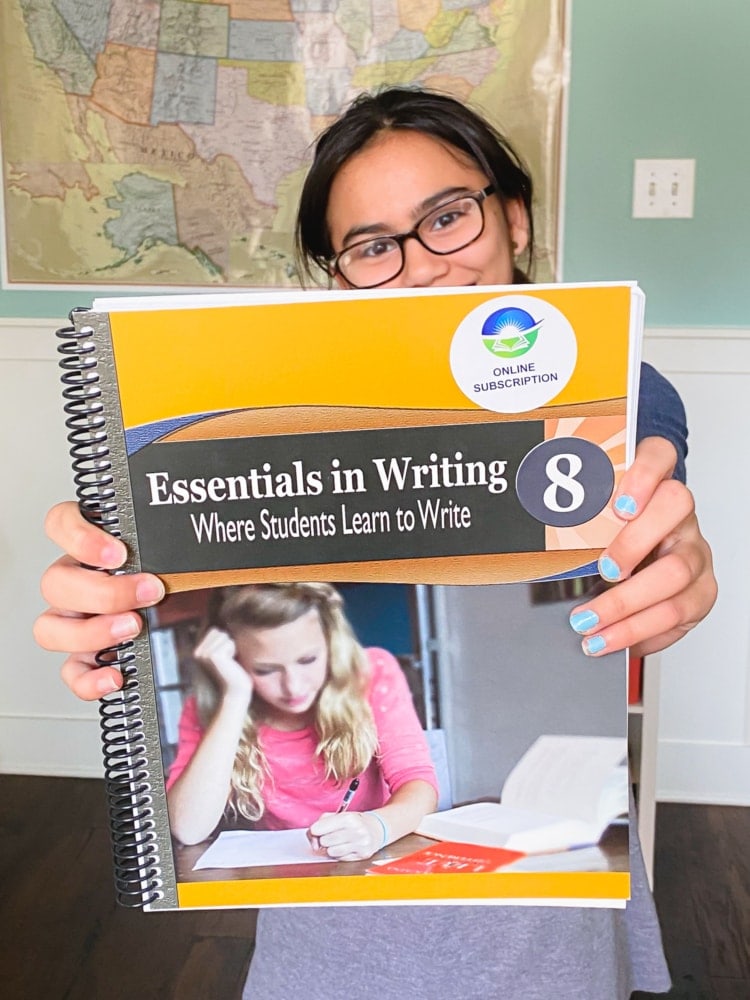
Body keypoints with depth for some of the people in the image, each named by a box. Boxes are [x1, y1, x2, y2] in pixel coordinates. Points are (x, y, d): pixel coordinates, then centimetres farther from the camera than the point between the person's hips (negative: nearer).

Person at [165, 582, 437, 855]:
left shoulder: (373, 674, -10)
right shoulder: (209, 708, -10)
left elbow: (418, 781, -14)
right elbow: (188, 829, -21)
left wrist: (376, 827, -36)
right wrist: (234, 697, -25)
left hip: (368, 868, 0)